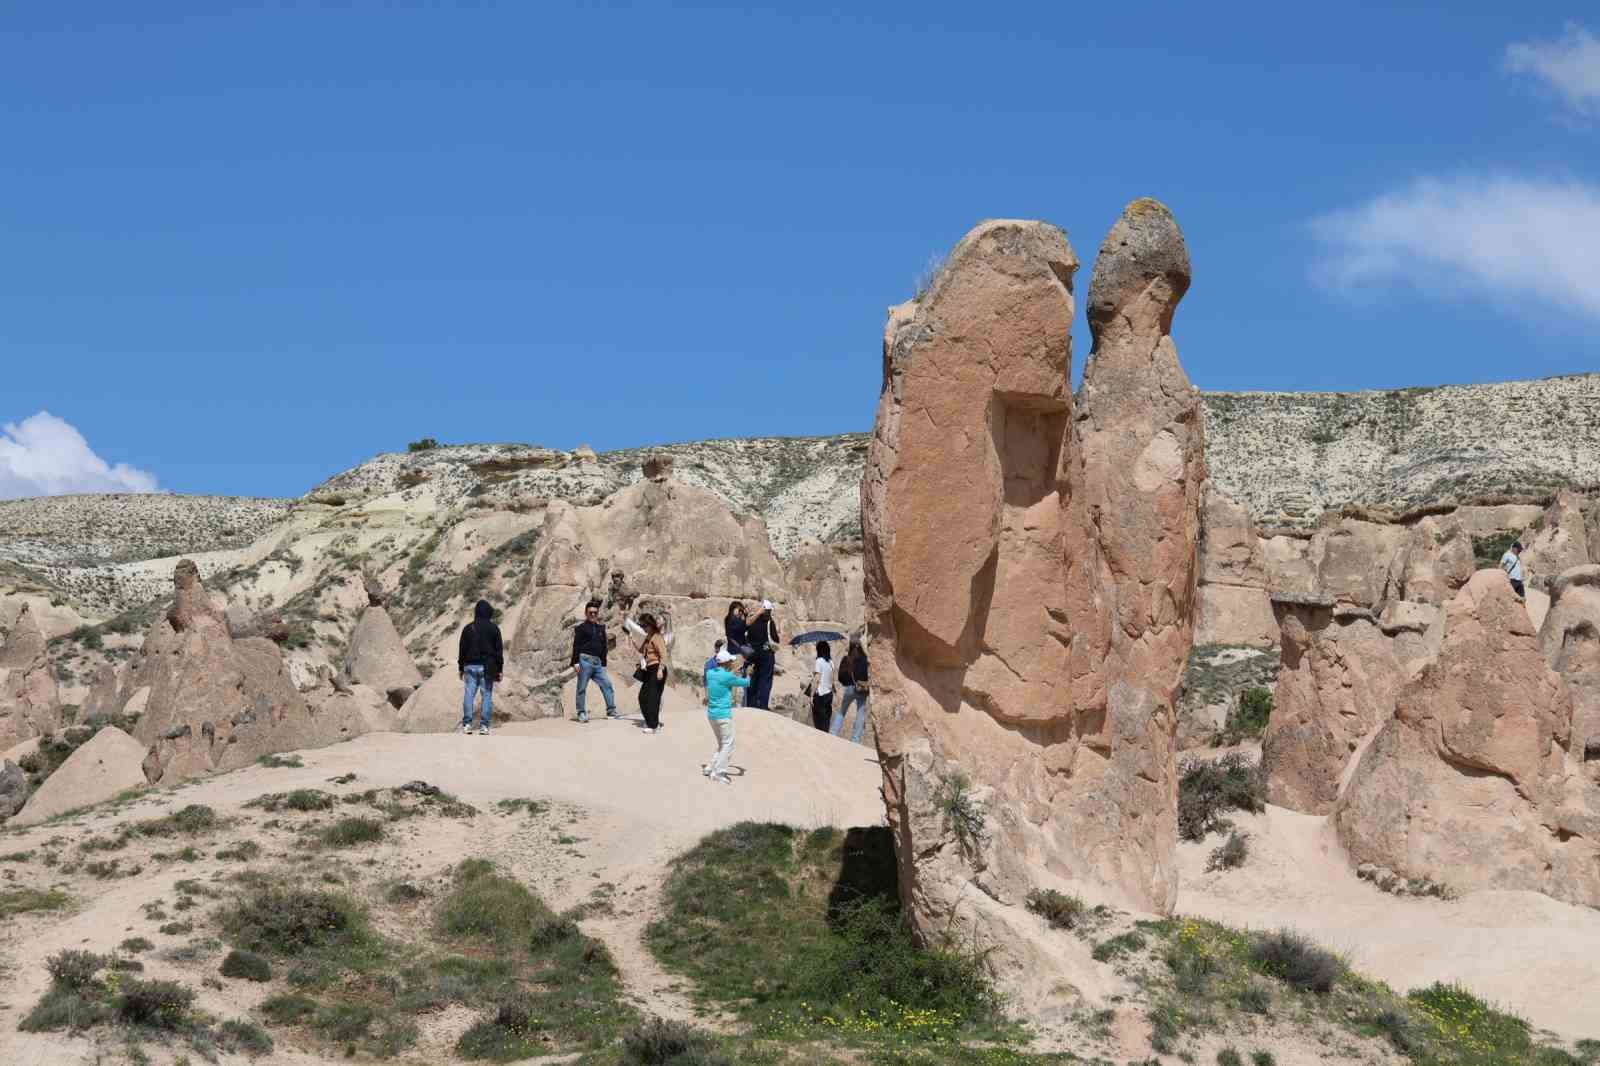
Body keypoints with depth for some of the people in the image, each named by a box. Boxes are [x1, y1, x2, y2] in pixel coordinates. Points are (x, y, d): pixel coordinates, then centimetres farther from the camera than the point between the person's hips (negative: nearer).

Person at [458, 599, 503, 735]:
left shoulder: (468, 628, 5)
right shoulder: (494, 628, 0)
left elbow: (462, 649, 8)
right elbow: (499, 650, 0)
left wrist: (461, 668, 16)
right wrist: (499, 669, 5)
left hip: (470, 666, 2)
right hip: (487, 667, -2)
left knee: (469, 694, 4)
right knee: (487, 695, 0)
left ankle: (467, 724, -3)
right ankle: (484, 726, -6)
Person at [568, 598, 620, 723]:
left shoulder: (600, 628, 17)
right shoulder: (581, 627, 0)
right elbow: (576, 646, -5)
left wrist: (603, 663, 18)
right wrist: (575, 662, -13)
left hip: (597, 662, 5)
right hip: (585, 660, -5)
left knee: (607, 684, -1)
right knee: (582, 688, -2)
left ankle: (611, 711, 3)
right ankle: (582, 713, 4)